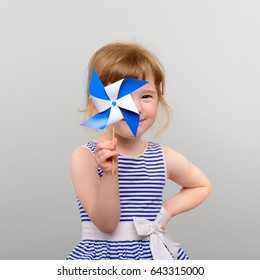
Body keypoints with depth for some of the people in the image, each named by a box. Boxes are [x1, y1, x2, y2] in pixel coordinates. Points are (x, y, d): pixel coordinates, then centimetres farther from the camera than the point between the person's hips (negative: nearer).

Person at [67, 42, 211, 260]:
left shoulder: (164, 157, -5)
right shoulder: (85, 157, -13)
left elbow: (202, 186, 14)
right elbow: (105, 224, -17)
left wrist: (169, 208, 0)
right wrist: (110, 174, -30)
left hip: (155, 253, 3)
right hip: (103, 253, -2)